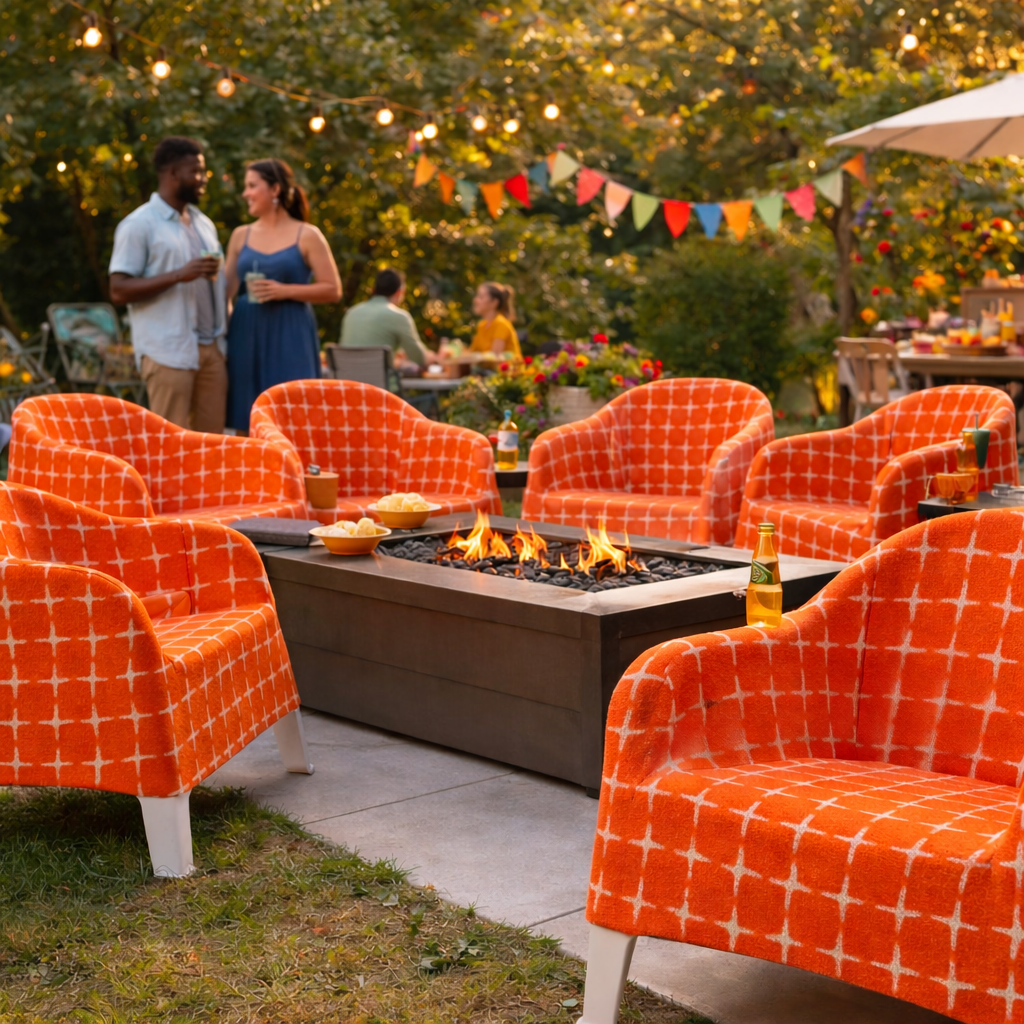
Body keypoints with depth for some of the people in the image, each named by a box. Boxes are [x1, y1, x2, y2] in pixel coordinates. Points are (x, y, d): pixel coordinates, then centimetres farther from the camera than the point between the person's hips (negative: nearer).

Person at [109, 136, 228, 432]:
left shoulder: (204, 223, 19)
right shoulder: (139, 225, -3)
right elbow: (119, 291, -11)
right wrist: (179, 275, -19)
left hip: (211, 349, 6)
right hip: (168, 352, -6)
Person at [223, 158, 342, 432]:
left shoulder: (307, 236, 1)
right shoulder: (241, 235, 12)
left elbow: (333, 290, -3)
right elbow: (228, 289, 11)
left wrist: (285, 291, -12)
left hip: (290, 339, -4)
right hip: (247, 335, 4)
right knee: (246, 423, 3)